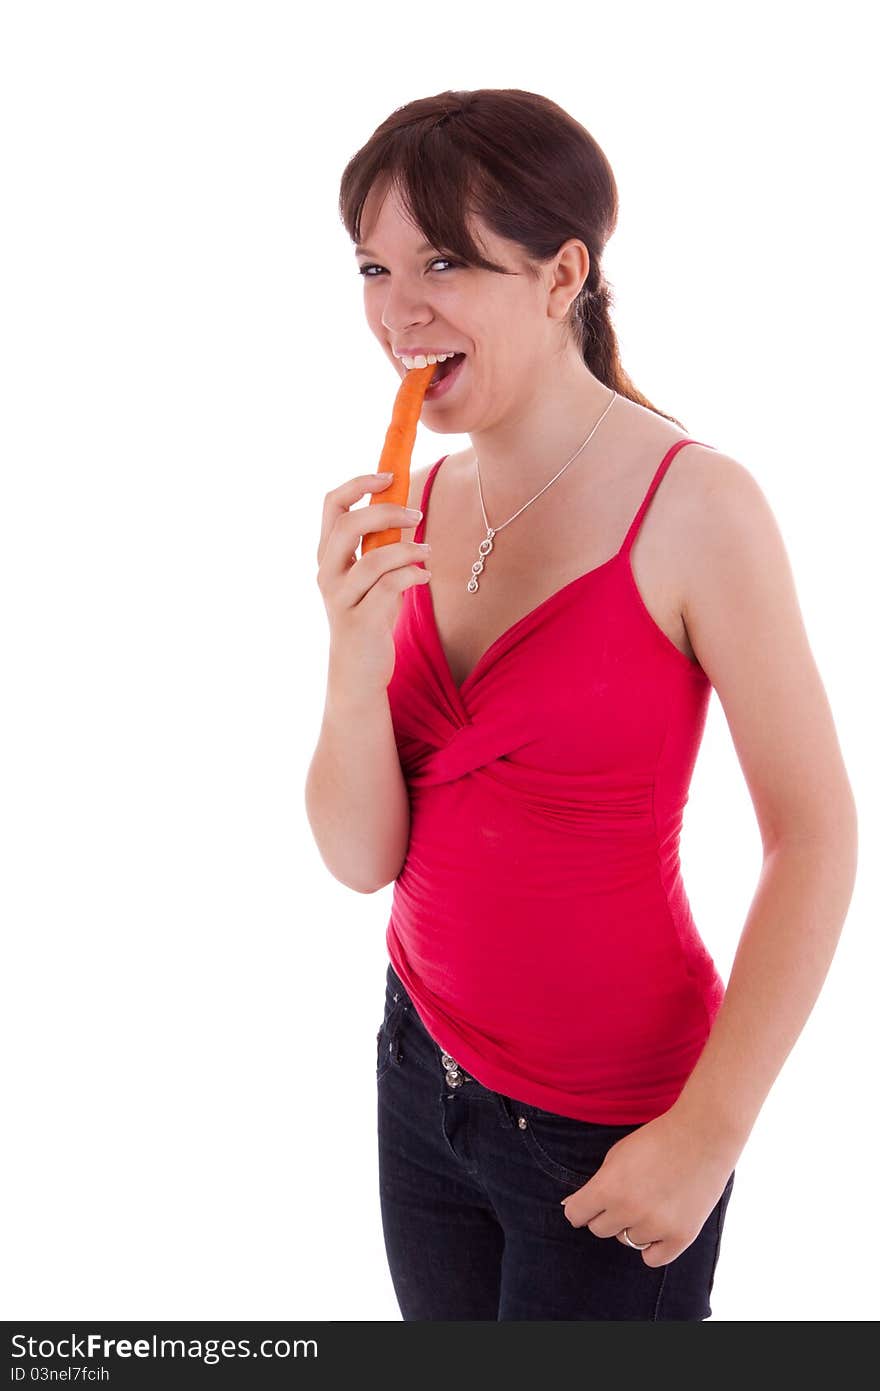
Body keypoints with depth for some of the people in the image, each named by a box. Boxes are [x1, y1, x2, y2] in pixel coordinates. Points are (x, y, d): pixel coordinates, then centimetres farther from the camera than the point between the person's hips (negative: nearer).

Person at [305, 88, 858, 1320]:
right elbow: (361, 857, -3)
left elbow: (815, 837, -16)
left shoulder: (692, 505, -18)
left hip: (609, 1136, -5)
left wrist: (710, 1135, -15)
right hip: (425, 1069, 5)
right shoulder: (418, 508, -2)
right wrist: (358, 653, -20)